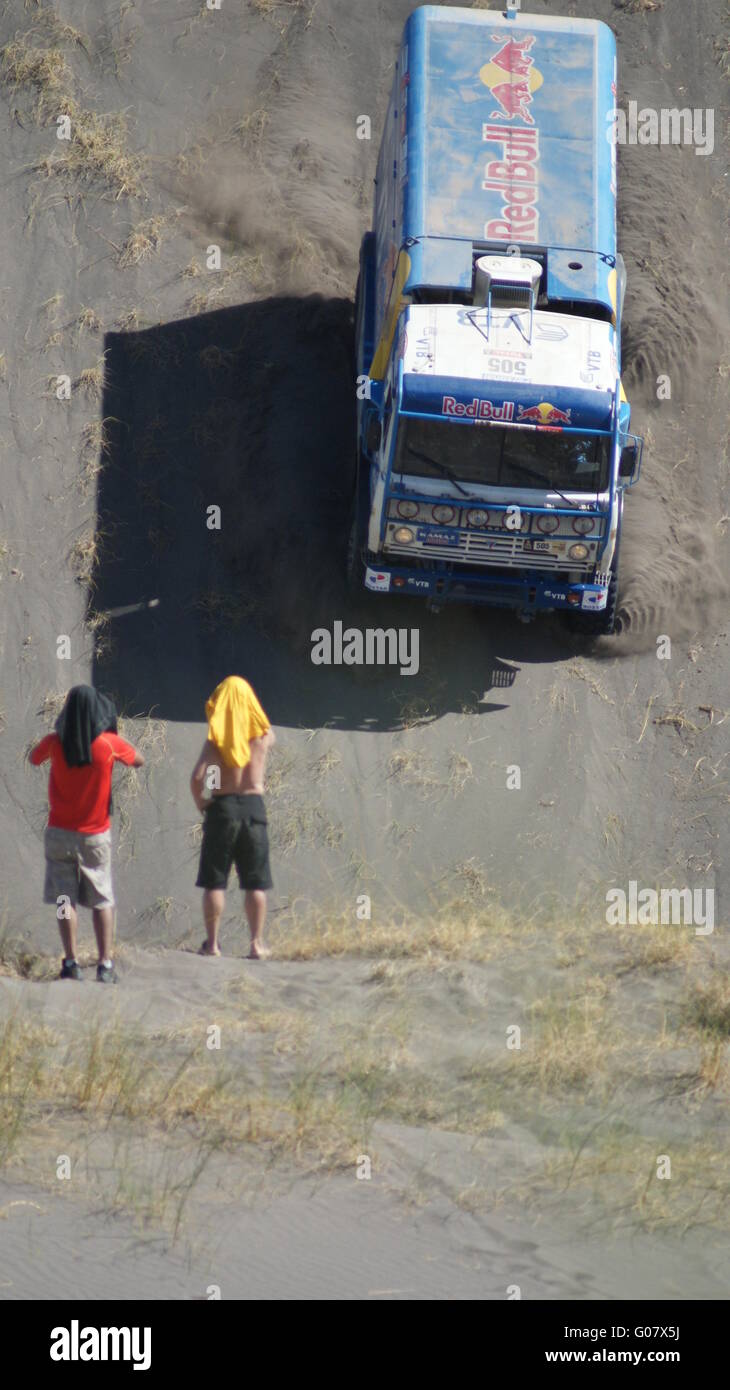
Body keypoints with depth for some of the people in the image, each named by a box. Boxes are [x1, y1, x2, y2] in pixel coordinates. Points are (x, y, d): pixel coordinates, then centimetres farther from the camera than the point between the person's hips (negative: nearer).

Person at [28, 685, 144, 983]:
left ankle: (71, 962, -2)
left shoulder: (55, 743, -10)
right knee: (102, 901, 8)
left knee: (64, 899, 5)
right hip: (96, 835, 0)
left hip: (59, 833, 0)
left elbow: (33, 758, 12)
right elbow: (139, 761, 6)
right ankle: (105, 964, 3)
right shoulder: (109, 744, -13)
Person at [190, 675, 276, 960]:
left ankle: (212, 943, 2)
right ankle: (257, 944, 5)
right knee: (255, 882, 7)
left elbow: (197, 777, -15)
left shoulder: (216, 737, -6)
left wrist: (201, 804, 0)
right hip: (254, 806, 2)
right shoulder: (263, 735, 1)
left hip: (222, 808, -2)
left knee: (214, 882, 4)